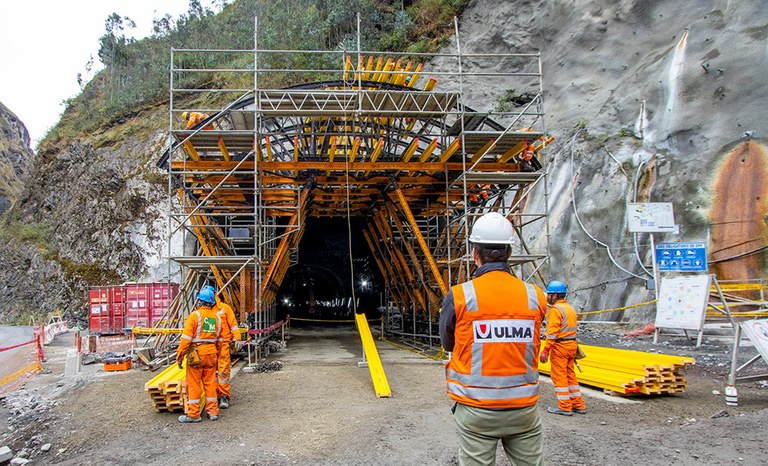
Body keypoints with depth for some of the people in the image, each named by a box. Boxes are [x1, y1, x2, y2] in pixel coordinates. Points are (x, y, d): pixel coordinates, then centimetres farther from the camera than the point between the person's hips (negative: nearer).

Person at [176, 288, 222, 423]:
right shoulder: (216, 318, 8)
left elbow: (186, 338, -13)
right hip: (211, 353, 5)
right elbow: (218, 339, 13)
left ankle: (193, 414, 7)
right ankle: (213, 411, 17)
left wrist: (180, 356, -8)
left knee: (193, 384, 3)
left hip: (196, 352, -5)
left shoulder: (195, 315, -9)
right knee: (210, 383, 12)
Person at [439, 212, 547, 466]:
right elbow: (523, 343, 7)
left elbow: (448, 343, 4)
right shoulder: (535, 296, -4)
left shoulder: (459, 296, -11)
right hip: (523, 407, 2)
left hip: (476, 409, -2)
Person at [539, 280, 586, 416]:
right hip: (571, 345, 9)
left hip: (560, 346, -9)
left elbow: (552, 332, -20)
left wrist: (545, 350, -20)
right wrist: (573, 347, 21)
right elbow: (575, 328, 17)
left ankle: (565, 407, 1)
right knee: (570, 375, 16)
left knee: (559, 376, -2)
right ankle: (578, 405, 20)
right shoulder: (570, 308, 15)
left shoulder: (555, 310, -14)